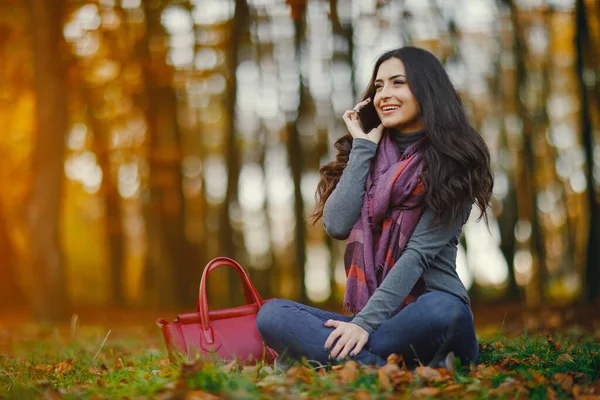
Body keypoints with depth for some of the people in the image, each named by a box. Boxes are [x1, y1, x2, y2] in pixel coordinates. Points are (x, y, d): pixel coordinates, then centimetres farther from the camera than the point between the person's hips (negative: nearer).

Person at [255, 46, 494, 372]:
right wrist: (363, 147, -1)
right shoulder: (368, 156, 14)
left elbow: (419, 253, -12)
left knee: (444, 311, -39)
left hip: (426, 317, -4)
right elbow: (336, 225, -4)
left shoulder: (450, 164, 0)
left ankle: (314, 354, -28)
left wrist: (365, 322, -22)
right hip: (368, 317, 4)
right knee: (271, 314, -22)